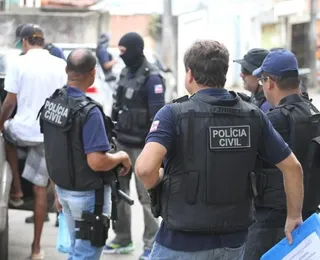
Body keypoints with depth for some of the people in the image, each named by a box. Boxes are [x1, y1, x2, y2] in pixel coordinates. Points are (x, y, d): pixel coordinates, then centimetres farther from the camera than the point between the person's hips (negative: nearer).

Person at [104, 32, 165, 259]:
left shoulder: (151, 78, -14)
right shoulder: (126, 72, 11)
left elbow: (157, 115, -18)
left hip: (142, 145, -8)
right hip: (122, 142, 8)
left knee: (146, 194, -3)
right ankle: (123, 239, 22)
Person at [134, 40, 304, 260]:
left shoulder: (174, 114, -12)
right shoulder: (253, 116, 1)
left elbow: (145, 167, -26)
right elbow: (292, 167, 5)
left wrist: (154, 184, -4)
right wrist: (294, 216, 16)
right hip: (233, 242, 4)